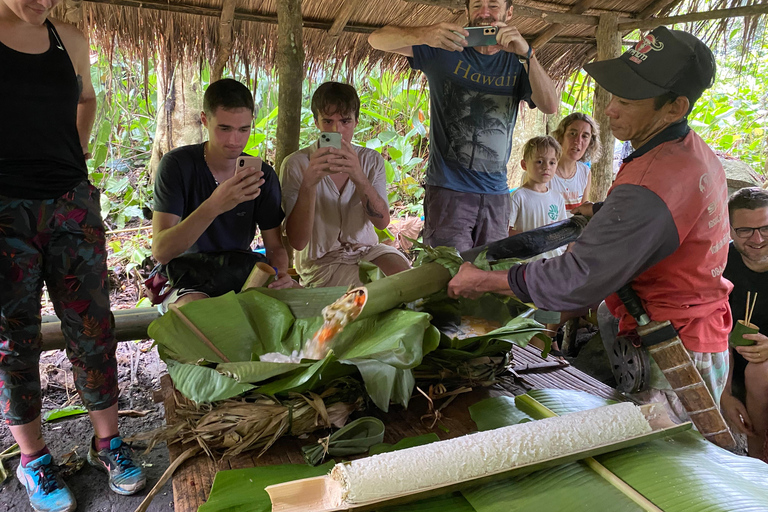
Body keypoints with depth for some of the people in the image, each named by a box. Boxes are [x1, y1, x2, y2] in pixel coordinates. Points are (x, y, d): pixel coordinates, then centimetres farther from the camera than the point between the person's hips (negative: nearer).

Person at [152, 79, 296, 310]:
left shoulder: (263, 175, -3)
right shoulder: (177, 164, -12)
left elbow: (275, 246, 3)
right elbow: (161, 251, -23)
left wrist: (281, 273, -22)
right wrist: (214, 206, -39)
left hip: (243, 274, 3)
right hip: (190, 283, -3)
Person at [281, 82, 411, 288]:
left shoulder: (371, 160, 0)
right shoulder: (296, 164, -13)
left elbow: (382, 222, -14)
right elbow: (297, 242, -20)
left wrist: (359, 177, -31)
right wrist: (309, 183, -34)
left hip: (367, 250, 4)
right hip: (321, 262, -4)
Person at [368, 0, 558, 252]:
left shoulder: (516, 66, 10)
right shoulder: (445, 49, 3)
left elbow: (550, 106, -5)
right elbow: (378, 39, -6)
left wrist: (528, 54, -19)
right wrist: (424, 35, -27)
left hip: (496, 194, 4)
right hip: (448, 190, -3)